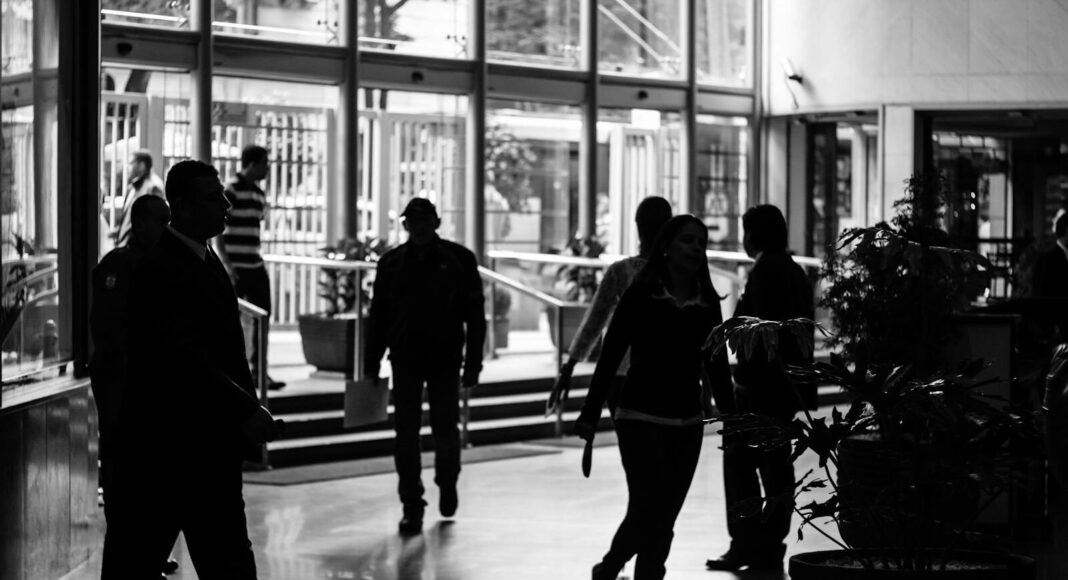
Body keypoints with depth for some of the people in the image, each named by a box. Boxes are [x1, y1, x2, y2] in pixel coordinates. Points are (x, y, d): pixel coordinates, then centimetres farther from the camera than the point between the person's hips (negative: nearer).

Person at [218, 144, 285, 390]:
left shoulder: (259, 194, 12)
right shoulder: (231, 190, -11)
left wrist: (259, 259, 17)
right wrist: (226, 264, -18)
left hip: (255, 266, 8)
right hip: (236, 268, -8)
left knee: (262, 317, 7)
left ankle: (258, 371, 14)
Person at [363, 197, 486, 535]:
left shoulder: (459, 260, -2)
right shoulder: (391, 263, 5)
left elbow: (475, 315, -1)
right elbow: (378, 316, 9)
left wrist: (473, 364, -5)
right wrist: (371, 364, 6)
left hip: (445, 358, -1)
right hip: (405, 358, 2)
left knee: (446, 430, 6)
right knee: (406, 435, -1)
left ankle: (447, 482, 35)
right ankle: (411, 505, 5)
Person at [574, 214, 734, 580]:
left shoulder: (708, 302, 4)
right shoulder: (640, 296, -7)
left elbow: (716, 364, 10)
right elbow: (610, 356, -6)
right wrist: (589, 414, -9)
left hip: (687, 422, 5)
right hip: (641, 417, -5)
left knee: (664, 518, 5)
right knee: (647, 510, -12)